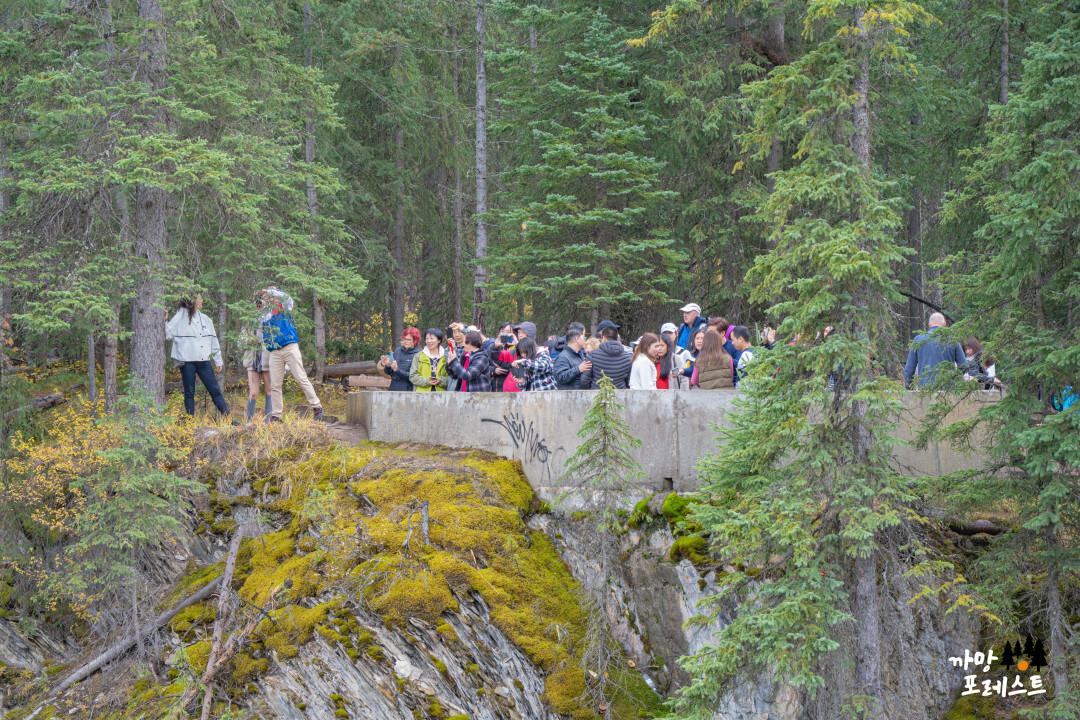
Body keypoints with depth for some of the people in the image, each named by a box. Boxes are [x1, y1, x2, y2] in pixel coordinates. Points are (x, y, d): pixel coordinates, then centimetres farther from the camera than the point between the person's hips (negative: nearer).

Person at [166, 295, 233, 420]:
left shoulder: (205, 319, 17)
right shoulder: (181, 317, 2)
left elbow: (213, 340, 21)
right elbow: (168, 333, -3)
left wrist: (218, 361, 20)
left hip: (203, 360, 4)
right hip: (187, 361, -4)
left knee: (215, 390, 2)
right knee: (189, 392, 0)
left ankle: (228, 418, 4)